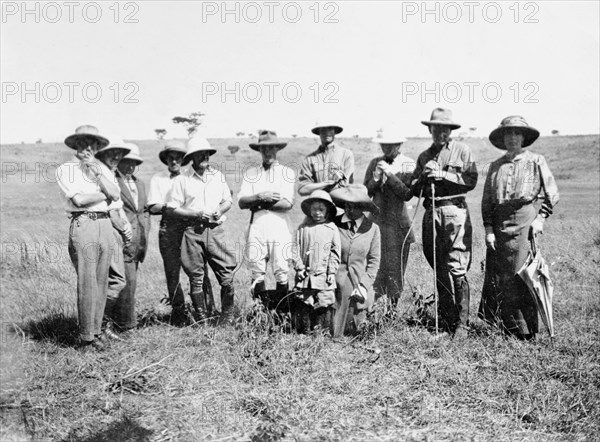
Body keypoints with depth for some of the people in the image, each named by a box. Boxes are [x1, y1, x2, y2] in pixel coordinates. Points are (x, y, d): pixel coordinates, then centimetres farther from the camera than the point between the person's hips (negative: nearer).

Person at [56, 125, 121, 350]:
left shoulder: (100, 169, 21)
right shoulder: (65, 169, 3)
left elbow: (116, 194, 5)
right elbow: (78, 199, -11)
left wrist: (96, 172, -1)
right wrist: (104, 195, 2)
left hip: (105, 224, 6)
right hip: (83, 224, -6)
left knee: (101, 282, 6)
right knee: (87, 283, -8)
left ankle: (95, 332, 14)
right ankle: (86, 337, 1)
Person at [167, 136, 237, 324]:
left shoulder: (218, 176, 14)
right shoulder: (182, 180, 3)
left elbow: (228, 201, 18)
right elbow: (173, 208, 0)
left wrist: (220, 210, -4)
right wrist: (197, 213, -12)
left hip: (216, 229, 2)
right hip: (193, 231, -2)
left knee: (227, 275, -4)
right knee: (196, 278, 3)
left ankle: (227, 318, 9)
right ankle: (201, 320, 16)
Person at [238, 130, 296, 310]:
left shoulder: (287, 172, 6)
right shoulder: (250, 173, 14)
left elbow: (288, 203, -7)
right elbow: (241, 202, 3)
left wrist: (257, 203, -4)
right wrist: (261, 197, -14)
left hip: (280, 227, -2)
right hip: (256, 226, 2)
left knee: (281, 271, -2)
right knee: (256, 271, 1)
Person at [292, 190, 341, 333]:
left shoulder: (332, 229, 4)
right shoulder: (303, 228, 5)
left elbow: (335, 252, 5)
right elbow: (296, 249, 5)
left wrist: (332, 271, 0)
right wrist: (299, 267, -2)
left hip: (324, 275, 0)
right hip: (306, 274, 1)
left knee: (323, 306, 0)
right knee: (303, 305, 4)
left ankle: (322, 331, 9)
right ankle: (303, 331, 15)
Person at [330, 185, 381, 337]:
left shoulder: (372, 228, 2)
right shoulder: (334, 224, -1)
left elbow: (374, 260, 6)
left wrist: (364, 285, -3)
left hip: (360, 281, 1)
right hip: (336, 282, -1)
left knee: (358, 327, 2)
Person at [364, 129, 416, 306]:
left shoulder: (408, 164, 0)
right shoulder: (375, 163, 11)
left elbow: (407, 194, -11)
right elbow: (366, 192, 8)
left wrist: (390, 174, -15)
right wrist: (375, 179, -9)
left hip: (398, 223, -2)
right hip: (376, 220, 2)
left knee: (395, 266, 1)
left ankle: (393, 305, 11)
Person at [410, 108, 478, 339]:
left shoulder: (462, 150, 5)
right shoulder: (424, 156, 18)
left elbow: (471, 180, -5)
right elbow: (414, 189, 14)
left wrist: (443, 175, -11)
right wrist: (424, 176, -5)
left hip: (455, 210, -5)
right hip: (432, 212, 5)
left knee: (457, 269, -10)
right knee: (439, 270, 9)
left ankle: (462, 324, -2)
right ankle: (446, 323, 18)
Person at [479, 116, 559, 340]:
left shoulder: (536, 161, 5)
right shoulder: (495, 166, 14)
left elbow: (552, 195, 6)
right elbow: (486, 200, 13)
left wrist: (540, 218, -5)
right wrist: (488, 228, 3)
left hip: (524, 222, -4)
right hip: (499, 224, 4)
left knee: (522, 276, -6)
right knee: (495, 277, 3)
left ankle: (525, 331, 4)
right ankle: (504, 326, 16)